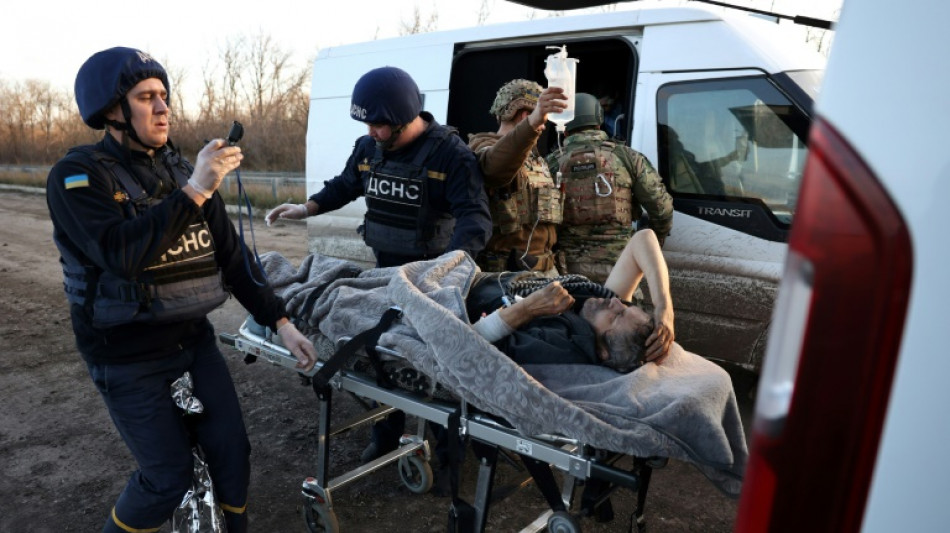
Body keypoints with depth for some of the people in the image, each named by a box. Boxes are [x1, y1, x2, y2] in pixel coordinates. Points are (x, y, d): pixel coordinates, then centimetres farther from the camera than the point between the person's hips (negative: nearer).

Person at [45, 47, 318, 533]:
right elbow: (121, 253, -28)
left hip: (195, 341, 5)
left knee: (233, 453, 7)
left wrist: (280, 322, -3)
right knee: (169, 479, 2)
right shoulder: (78, 176, -11)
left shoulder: (182, 171, 5)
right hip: (129, 360, -5)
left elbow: (230, 255, 4)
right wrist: (193, 192, -33)